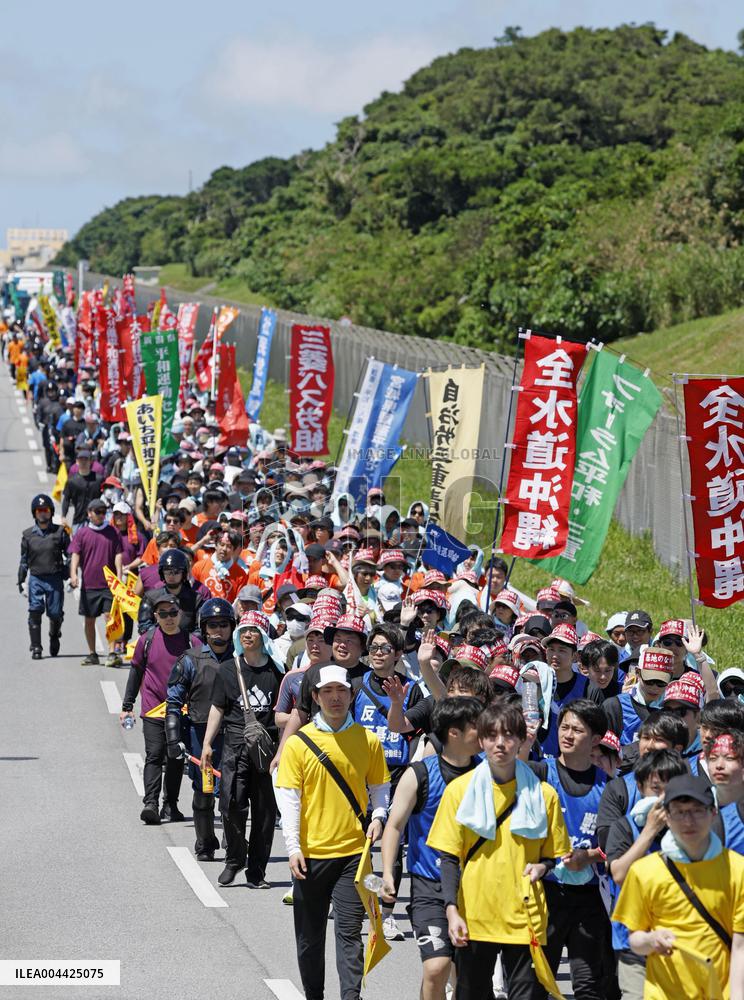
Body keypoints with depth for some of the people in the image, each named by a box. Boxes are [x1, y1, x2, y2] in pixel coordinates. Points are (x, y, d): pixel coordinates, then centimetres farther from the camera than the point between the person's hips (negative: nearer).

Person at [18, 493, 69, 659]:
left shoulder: (60, 532, 2)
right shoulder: (28, 535, 6)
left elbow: (70, 555, 6)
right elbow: (24, 559, 12)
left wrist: (69, 575, -3)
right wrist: (20, 580, 10)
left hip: (55, 579, -1)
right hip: (36, 578, 1)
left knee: (55, 614, 3)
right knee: (35, 612, -11)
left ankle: (54, 635, 36)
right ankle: (36, 648, -4)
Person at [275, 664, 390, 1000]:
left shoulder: (368, 740, 2)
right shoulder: (298, 742, -2)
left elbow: (379, 786, 14)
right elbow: (288, 797, -2)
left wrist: (378, 815, -6)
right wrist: (292, 847, -8)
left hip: (353, 850, 0)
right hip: (311, 852, 0)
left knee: (349, 931, -6)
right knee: (310, 933, 10)